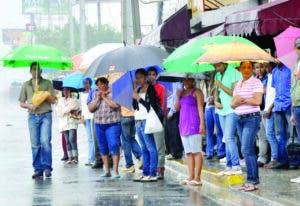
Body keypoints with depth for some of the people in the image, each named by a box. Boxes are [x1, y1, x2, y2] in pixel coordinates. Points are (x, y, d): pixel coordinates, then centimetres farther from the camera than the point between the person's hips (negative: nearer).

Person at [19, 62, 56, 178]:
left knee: (45, 141, -14)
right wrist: (29, 105, -7)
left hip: (45, 116, -2)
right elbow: (21, 103, 14)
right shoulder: (26, 85, 13)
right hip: (32, 116, 2)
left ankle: (47, 167, -7)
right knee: (35, 144, 1)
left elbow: (53, 100, 1)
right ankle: (38, 169, 5)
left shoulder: (47, 83, 7)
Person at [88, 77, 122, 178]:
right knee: (103, 148, 7)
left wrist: (104, 97, -9)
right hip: (99, 125, 6)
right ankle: (107, 171, 13)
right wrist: (97, 99, -2)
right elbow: (90, 109, 9)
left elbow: (115, 105, -17)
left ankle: (115, 170, -12)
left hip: (112, 124, -6)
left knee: (114, 146, -12)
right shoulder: (96, 96, 16)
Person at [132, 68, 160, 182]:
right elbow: (135, 107, 14)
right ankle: (145, 173, 12)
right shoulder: (138, 89, 17)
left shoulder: (150, 89, -6)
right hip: (138, 121, 8)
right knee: (144, 148, 10)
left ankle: (153, 174, -10)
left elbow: (151, 105, -14)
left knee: (151, 148, -8)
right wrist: (134, 95, 2)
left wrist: (139, 98, -11)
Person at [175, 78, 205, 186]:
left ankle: (197, 178, -11)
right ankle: (191, 177, 8)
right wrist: (178, 97, 0)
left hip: (194, 124, -8)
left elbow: (200, 108, -7)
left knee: (196, 152, -9)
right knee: (188, 153, 7)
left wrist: (202, 123, -15)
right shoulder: (182, 92, 19)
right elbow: (177, 108, 15)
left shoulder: (197, 92, -1)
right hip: (183, 124, 8)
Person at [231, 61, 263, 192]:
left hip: (252, 118, -8)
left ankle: (252, 180, -13)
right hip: (240, 119, 8)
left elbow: (257, 101, -16)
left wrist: (241, 99, -7)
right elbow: (233, 104, 15)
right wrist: (236, 102, -9)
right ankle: (254, 179, 11)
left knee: (246, 149, -15)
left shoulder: (256, 83, -5)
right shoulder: (238, 85, 17)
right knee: (249, 151, 8)